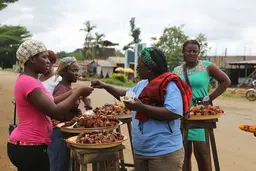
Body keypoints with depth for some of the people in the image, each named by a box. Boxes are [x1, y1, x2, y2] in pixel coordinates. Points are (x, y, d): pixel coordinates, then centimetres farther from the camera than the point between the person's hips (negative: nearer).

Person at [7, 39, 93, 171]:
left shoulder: (28, 80, 13)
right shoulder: (28, 82, -20)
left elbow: (48, 105, 15)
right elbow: (54, 111, -24)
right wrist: (78, 92, -14)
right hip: (29, 148, -10)